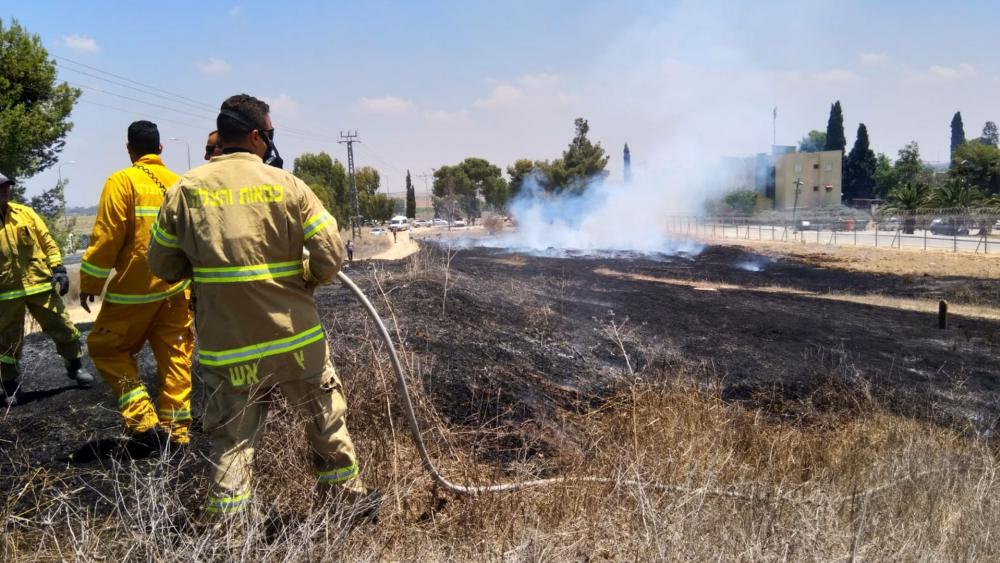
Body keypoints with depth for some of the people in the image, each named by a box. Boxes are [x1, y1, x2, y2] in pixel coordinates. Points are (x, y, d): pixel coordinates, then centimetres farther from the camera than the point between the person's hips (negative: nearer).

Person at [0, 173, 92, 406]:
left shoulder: (25, 213, 7)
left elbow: (47, 241, 10)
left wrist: (58, 269, 0)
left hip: (40, 284, 3)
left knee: (63, 328, 8)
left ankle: (75, 368, 27)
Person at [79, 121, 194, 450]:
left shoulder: (123, 181, -9)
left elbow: (107, 237, -12)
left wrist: (89, 282, -2)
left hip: (135, 287, -5)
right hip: (177, 287, 5)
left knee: (106, 349, 10)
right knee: (175, 356, 11)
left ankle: (144, 423, 0)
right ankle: (176, 431, 14)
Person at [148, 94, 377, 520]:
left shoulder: (186, 190, -3)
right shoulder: (286, 185, -8)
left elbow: (162, 264, 5)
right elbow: (331, 254, -9)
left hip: (225, 347, 1)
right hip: (295, 338, -1)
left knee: (230, 443, 12)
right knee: (327, 421, 19)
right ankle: (347, 495, 35)